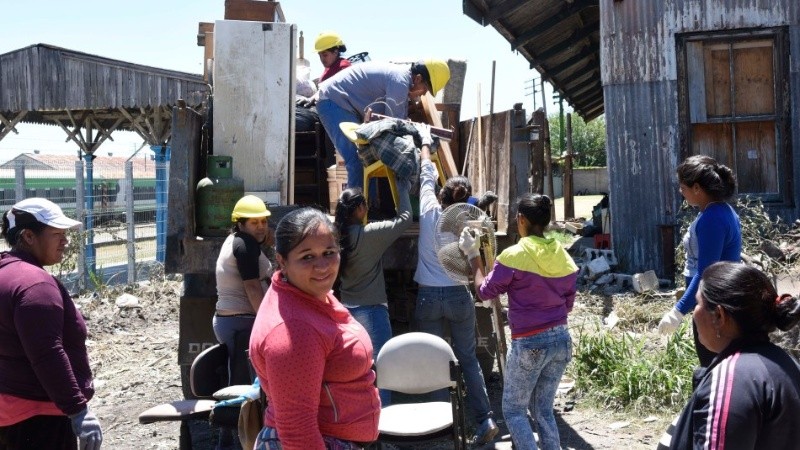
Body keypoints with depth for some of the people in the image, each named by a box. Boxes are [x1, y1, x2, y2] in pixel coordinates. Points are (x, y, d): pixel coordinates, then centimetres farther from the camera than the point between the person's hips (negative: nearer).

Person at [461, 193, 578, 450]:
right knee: (543, 410, 17)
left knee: (513, 409, 10)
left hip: (529, 343, -6)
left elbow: (484, 292, -2)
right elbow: (568, 304, 13)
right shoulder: (564, 257, 4)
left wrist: (473, 255, 7)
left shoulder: (513, 256, -14)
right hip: (561, 340, 6)